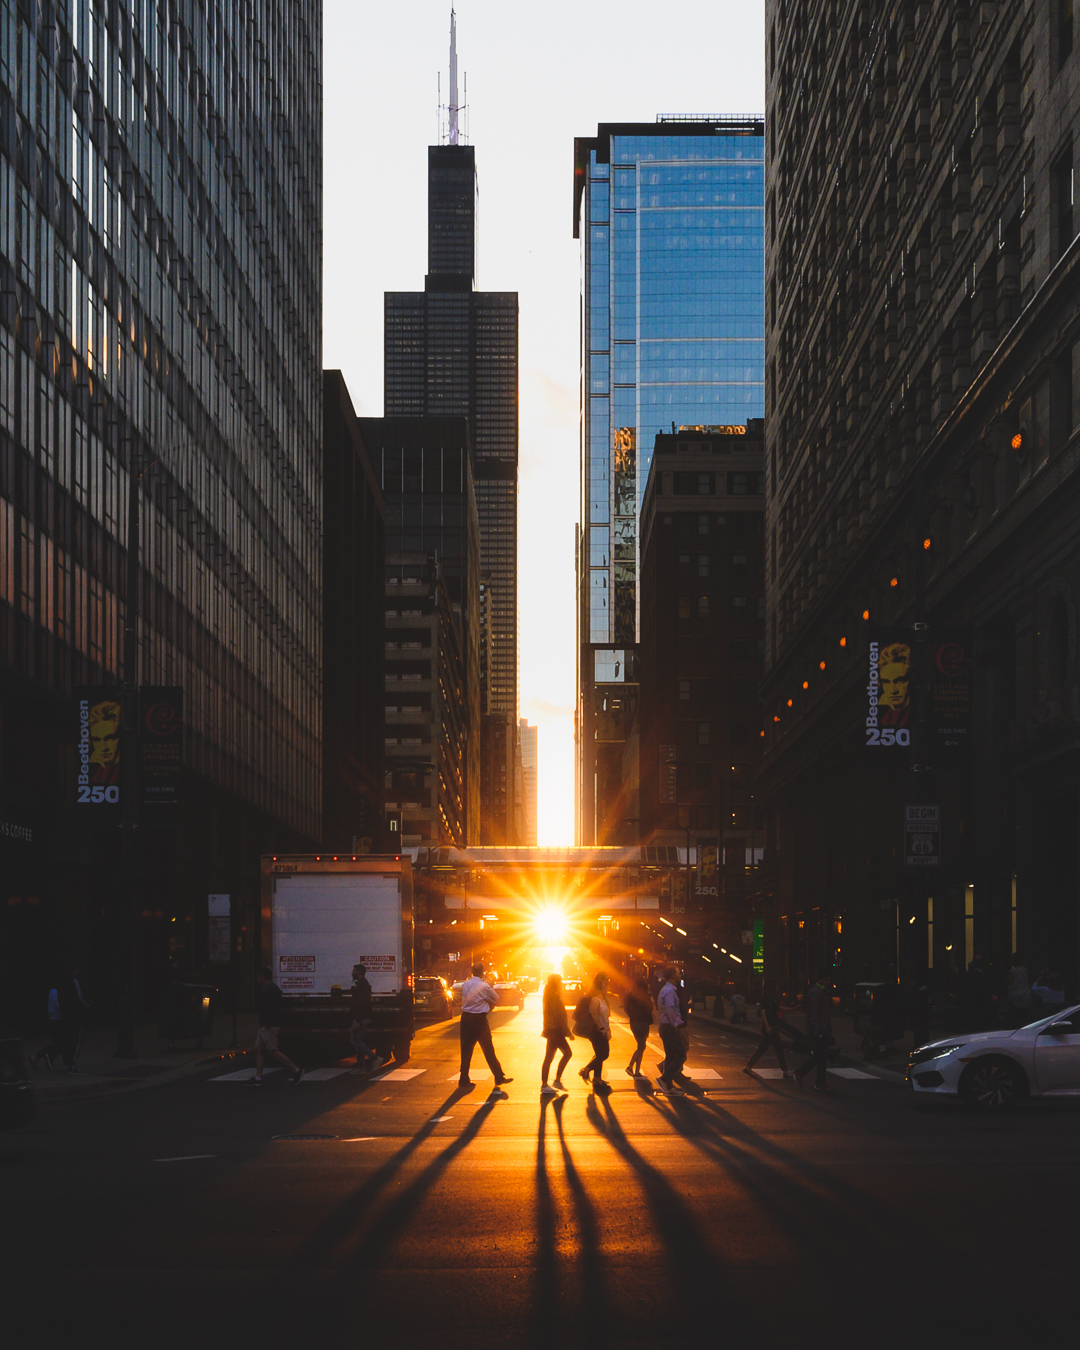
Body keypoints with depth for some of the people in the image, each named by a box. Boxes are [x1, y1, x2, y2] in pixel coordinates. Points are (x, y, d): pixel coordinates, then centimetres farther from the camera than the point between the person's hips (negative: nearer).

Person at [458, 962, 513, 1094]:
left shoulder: (465, 985, 3)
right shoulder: (484, 986, -13)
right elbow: (496, 999, -1)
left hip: (466, 1018, 5)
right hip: (479, 1020, -5)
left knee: (466, 1049, 9)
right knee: (488, 1049, 5)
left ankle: (464, 1079, 9)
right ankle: (499, 1077, 12)